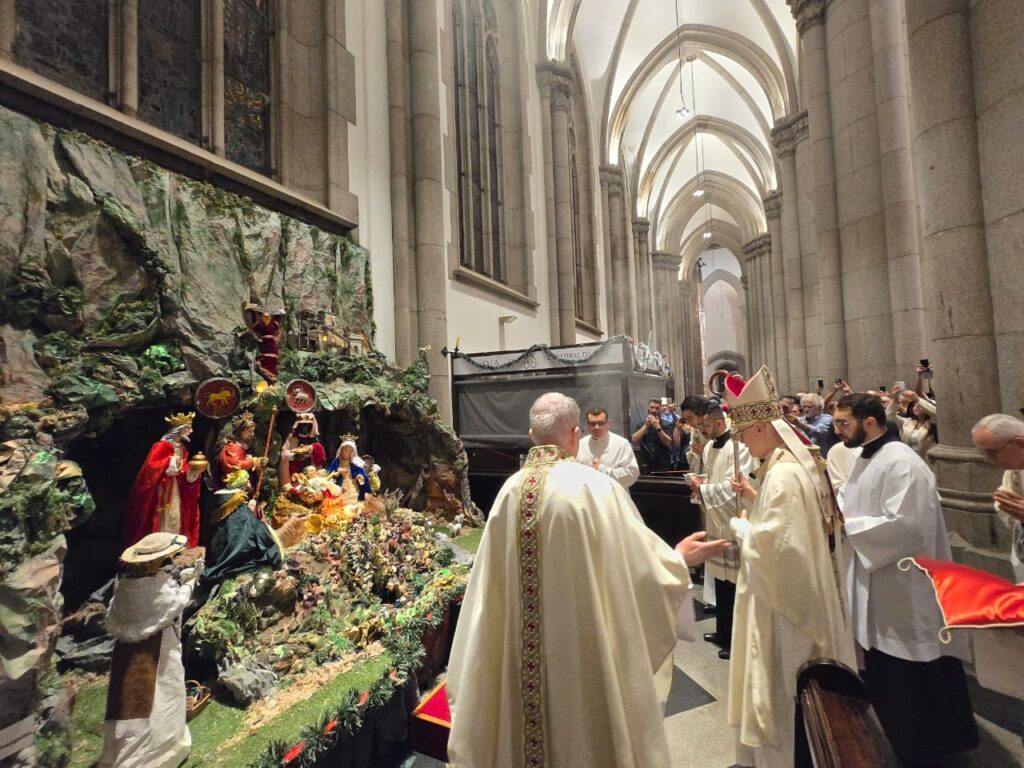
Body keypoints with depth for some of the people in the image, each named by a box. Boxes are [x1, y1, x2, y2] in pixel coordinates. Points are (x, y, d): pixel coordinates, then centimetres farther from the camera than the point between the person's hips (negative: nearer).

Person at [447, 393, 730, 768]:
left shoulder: (509, 490, -8)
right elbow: (640, 562, -13)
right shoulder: (597, 487, -21)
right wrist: (679, 559, 5)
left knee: (532, 711, 25)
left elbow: (491, 580, 1)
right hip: (585, 644, -4)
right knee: (585, 722, 19)